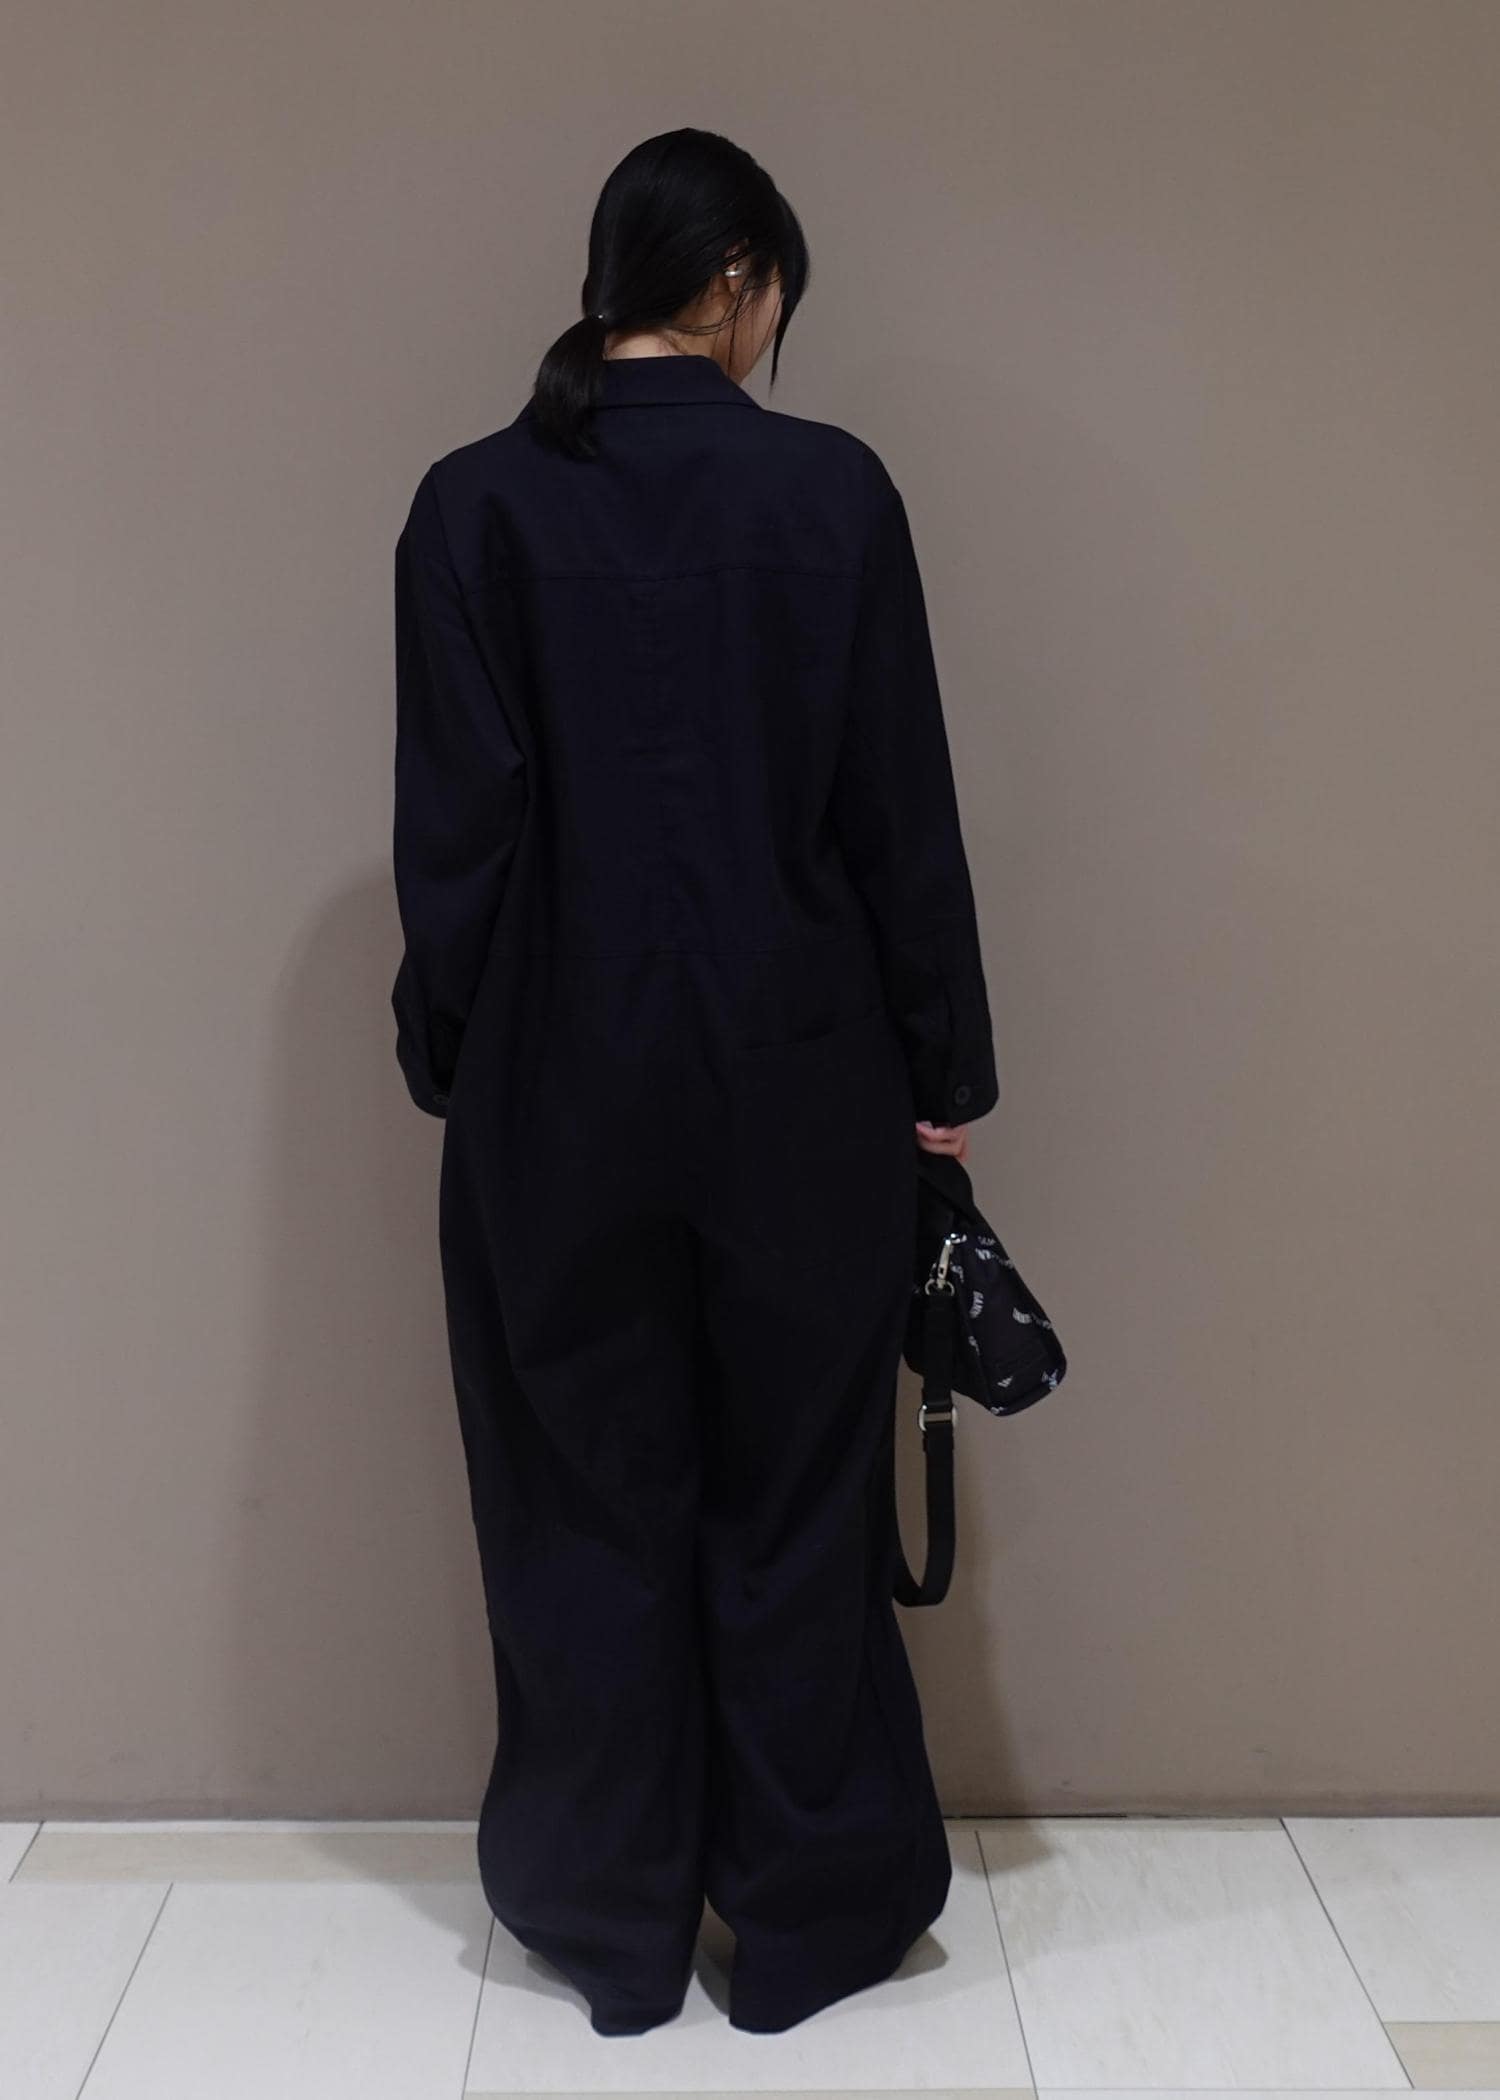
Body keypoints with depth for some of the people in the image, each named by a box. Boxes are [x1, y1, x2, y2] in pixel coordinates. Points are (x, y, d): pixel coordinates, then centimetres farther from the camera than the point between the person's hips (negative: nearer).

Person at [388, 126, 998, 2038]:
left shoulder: (474, 504, -3)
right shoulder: (833, 488, -5)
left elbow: (454, 825, -4)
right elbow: (902, 810, -4)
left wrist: (444, 1056, 7)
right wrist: (947, 1063, 5)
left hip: (560, 1090, 1)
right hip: (800, 1085, 0)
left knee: (590, 1502, 14)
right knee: (794, 1500, 14)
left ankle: (615, 1926, 29)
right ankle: (811, 1917, 29)